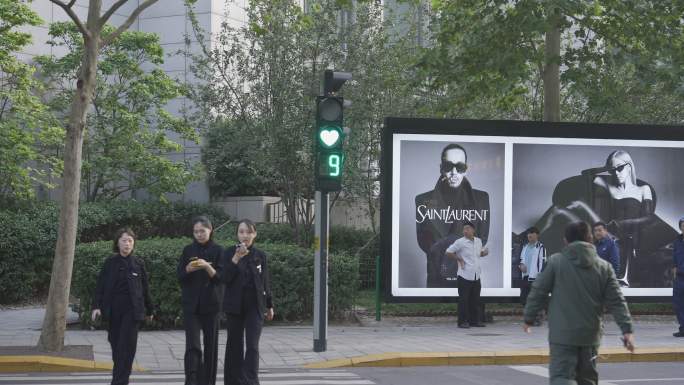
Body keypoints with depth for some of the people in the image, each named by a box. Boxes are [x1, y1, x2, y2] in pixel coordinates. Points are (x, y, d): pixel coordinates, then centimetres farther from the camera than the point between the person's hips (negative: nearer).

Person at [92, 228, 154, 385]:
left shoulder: (138, 263, 3)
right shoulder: (110, 262, 4)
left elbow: (145, 288, 9)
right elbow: (100, 285, 1)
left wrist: (149, 310, 14)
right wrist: (96, 306, -11)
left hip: (132, 310, -1)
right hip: (113, 310, 2)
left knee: (126, 346, -9)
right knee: (115, 344, 8)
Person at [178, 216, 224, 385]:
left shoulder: (218, 250, 0)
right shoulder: (188, 250, 5)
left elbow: (221, 278, -7)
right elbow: (180, 276, 5)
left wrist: (207, 267, -23)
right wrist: (188, 269, -16)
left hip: (211, 303, 0)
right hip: (191, 304, 0)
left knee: (211, 344, 6)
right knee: (193, 345, -11)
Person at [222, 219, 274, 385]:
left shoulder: (260, 255, 2)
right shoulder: (229, 253, -2)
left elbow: (265, 282, 10)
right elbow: (226, 278, -12)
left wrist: (269, 305, 14)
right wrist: (236, 258, -22)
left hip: (255, 305, 0)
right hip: (235, 305, 0)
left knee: (252, 345, -10)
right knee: (235, 345, 9)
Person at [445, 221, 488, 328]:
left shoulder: (478, 241, 10)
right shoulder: (460, 242, -8)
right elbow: (448, 252, -6)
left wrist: (484, 253, 4)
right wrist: (459, 259, -8)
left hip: (476, 276, 6)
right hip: (465, 276, -6)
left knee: (475, 299, 10)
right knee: (463, 299, -3)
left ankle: (475, 320, 17)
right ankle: (463, 321, 2)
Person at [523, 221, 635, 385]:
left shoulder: (555, 262, -4)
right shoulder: (604, 267, 4)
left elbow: (538, 292, -2)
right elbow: (616, 301, 1)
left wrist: (529, 318, 11)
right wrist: (627, 329, 2)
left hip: (562, 335, -3)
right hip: (590, 335, 4)